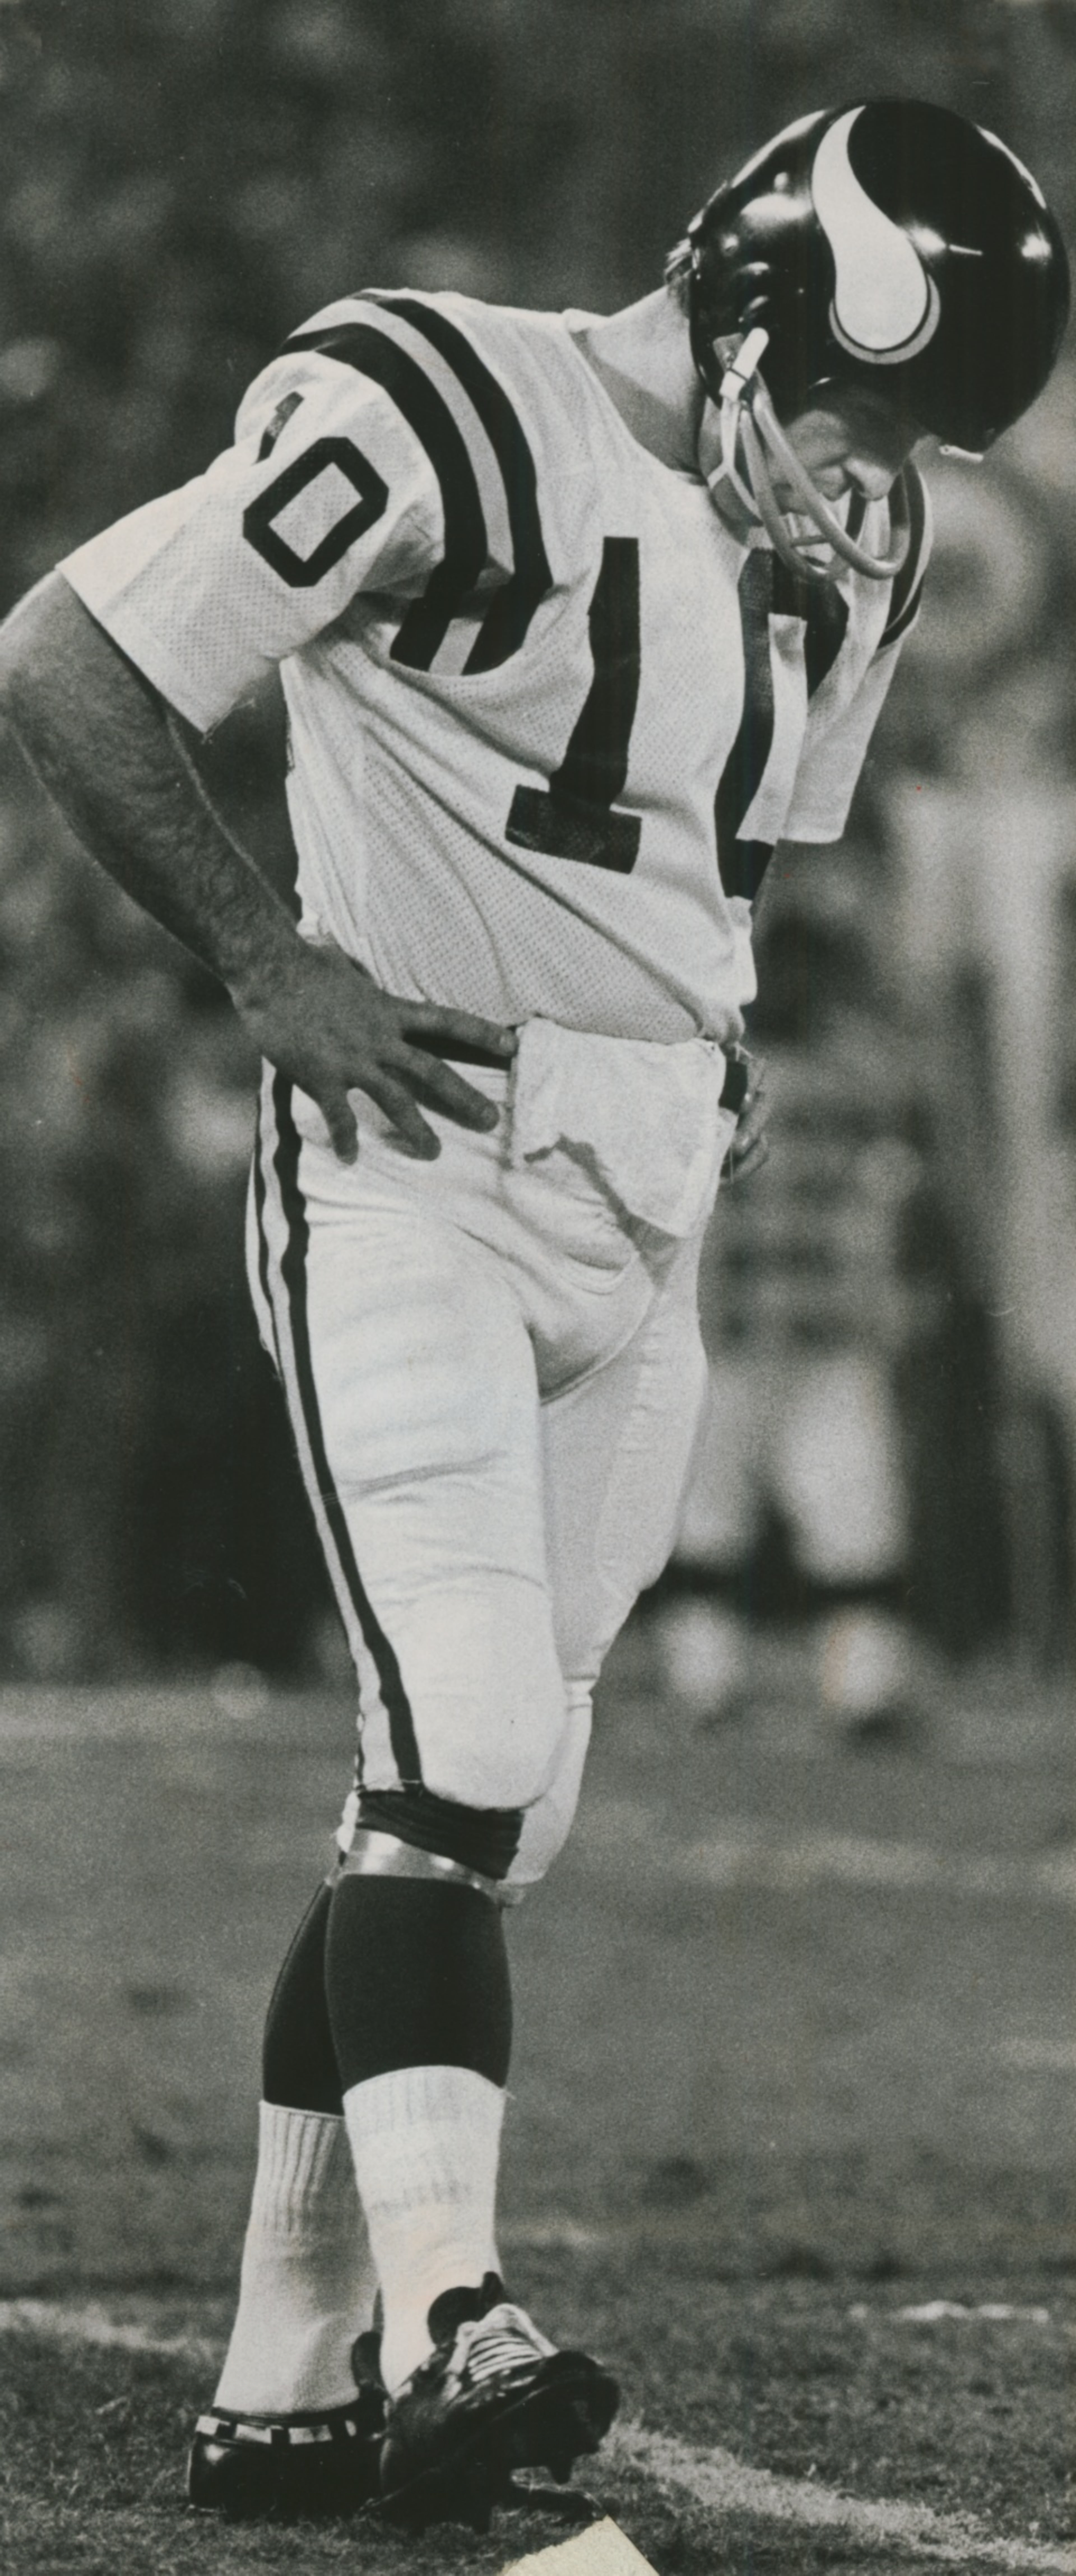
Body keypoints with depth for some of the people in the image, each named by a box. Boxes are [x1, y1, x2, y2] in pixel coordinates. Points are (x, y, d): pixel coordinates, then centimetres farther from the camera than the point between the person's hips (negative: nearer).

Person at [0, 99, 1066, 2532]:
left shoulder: (847, 551, 13)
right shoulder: (437, 422, -12)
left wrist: (718, 1047, 11)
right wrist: (272, 961, -13)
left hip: (641, 1231, 8)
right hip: (412, 1175, -7)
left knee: (481, 1805, 6)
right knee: (468, 1745, -21)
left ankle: (284, 2382, 10)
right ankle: (440, 2311, -27)